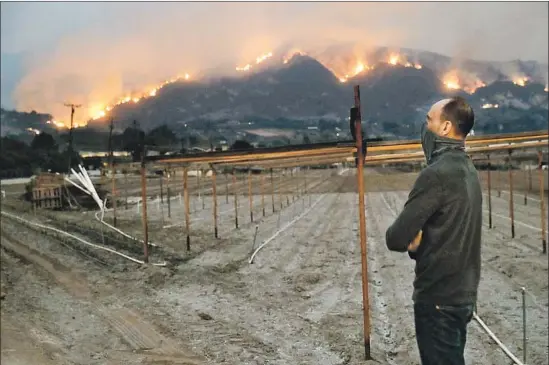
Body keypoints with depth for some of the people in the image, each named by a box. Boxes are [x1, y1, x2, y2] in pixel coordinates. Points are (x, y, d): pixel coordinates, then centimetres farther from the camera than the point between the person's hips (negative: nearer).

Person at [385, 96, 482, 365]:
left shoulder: (438, 173, -22)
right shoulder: (466, 168, 8)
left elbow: (395, 238, -22)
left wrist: (413, 242, -1)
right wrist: (420, 243, -2)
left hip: (439, 296, -9)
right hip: (463, 292, 9)